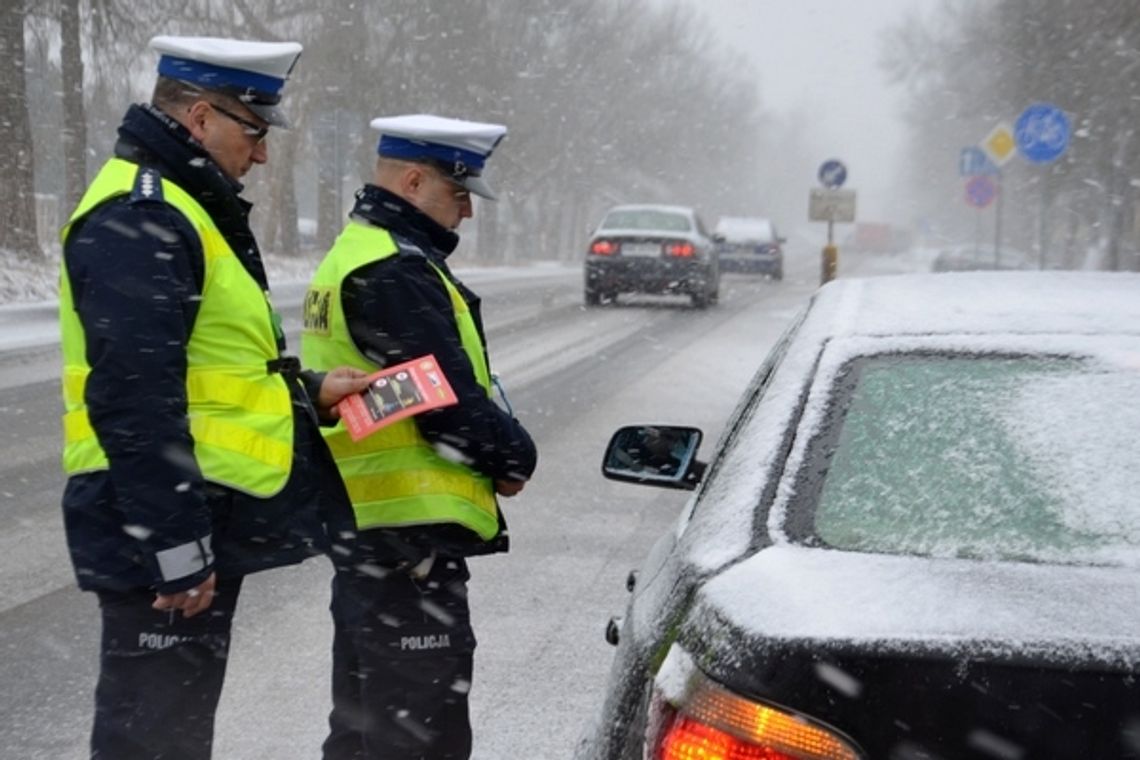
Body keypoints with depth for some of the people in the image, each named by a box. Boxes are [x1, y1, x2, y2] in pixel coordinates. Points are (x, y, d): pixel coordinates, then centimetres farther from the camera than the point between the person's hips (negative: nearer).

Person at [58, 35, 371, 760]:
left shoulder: (182, 207, 17)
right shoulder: (138, 218, -17)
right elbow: (137, 401, -25)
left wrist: (306, 392, 12)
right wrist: (176, 548, -25)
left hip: (203, 521, 11)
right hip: (163, 535, -11)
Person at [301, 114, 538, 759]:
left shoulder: (357, 254, 17)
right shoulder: (394, 271, -17)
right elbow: (451, 401, -20)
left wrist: (493, 452, 5)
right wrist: (515, 457, -3)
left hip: (364, 522, 11)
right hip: (410, 533, -11)